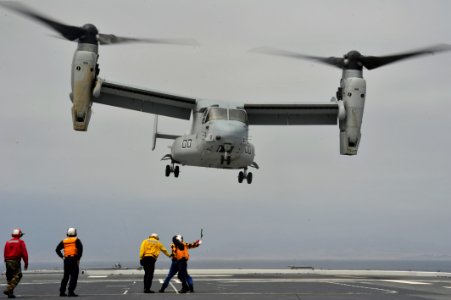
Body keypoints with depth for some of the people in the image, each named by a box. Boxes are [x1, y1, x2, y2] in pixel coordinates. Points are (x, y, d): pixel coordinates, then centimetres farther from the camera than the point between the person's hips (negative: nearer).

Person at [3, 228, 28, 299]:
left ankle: (10, 293, 12)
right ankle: (8, 290, -20)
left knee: (10, 277, 13)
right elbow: (24, 253, -6)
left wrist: (6, 262, 18)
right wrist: (26, 263, 1)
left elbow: (5, 254, 12)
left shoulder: (8, 242, 13)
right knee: (17, 276, -5)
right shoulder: (21, 242, -1)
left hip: (8, 261, 6)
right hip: (15, 261, -6)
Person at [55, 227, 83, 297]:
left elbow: (57, 249, 9)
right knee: (74, 276, -3)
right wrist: (78, 258, -7)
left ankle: (62, 291, 14)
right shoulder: (76, 240, 1)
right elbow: (80, 248, -13)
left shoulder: (64, 241, 13)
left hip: (66, 259, 5)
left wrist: (62, 256, 10)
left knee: (66, 276, 14)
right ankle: (71, 291, -12)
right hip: (74, 259, -5)